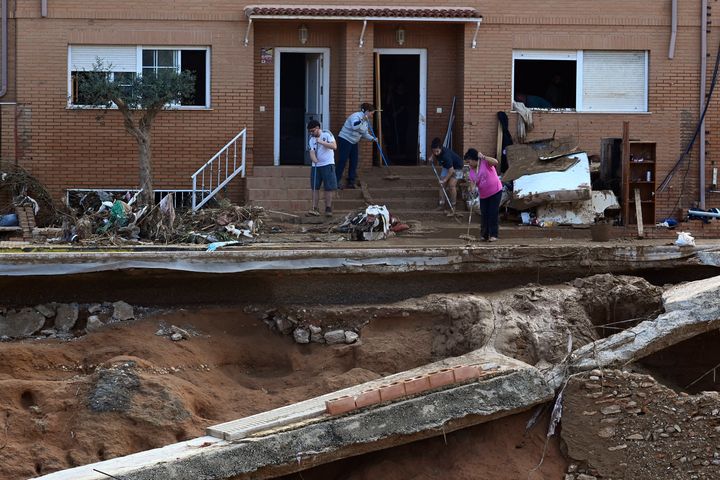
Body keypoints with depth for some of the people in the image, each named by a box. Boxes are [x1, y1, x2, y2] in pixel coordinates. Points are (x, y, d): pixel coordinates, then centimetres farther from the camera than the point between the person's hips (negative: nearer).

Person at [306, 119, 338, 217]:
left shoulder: (327, 134, -5)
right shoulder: (311, 140, 5)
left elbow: (334, 146, -16)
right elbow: (312, 152, -7)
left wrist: (322, 142, -22)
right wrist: (314, 160, -28)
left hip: (327, 165, -4)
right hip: (316, 165, 4)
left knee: (329, 188, -3)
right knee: (315, 188, 1)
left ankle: (328, 209, 3)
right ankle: (315, 209, 3)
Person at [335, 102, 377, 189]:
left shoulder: (366, 121, 10)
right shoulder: (356, 116, -19)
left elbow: (365, 134, 17)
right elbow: (355, 127, -38)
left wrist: (372, 139, 4)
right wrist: (362, 120, -39)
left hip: (354, 142, 9)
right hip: (345, 140, -9)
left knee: (354, 162, 5)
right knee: (342, 161, -10)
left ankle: (351, 182, 9)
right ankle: (336, 181, -8)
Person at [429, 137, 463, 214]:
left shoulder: (446, 155, -40)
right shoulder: (436, 153, -18)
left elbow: (451, 170, -36)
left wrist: (444, 180, -32)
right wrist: (432, 157, -8)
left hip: (456, 167, -8)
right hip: (446, 166, 8)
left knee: (451, 185, -15)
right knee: (442, 185, -1)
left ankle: (452, 205, -3)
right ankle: (441, 204, 3)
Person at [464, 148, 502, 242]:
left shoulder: (485, 162, -11)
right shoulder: (471, 171, 6)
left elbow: (495, 162, -29)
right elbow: (472, 183, 3)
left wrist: (483, 157, -32)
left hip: (495, 191, -6)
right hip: (483, 195, 6)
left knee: (493, 213, -9)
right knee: (484, 215, 6)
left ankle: (493, 235, -6)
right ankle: (485, 235, 15)